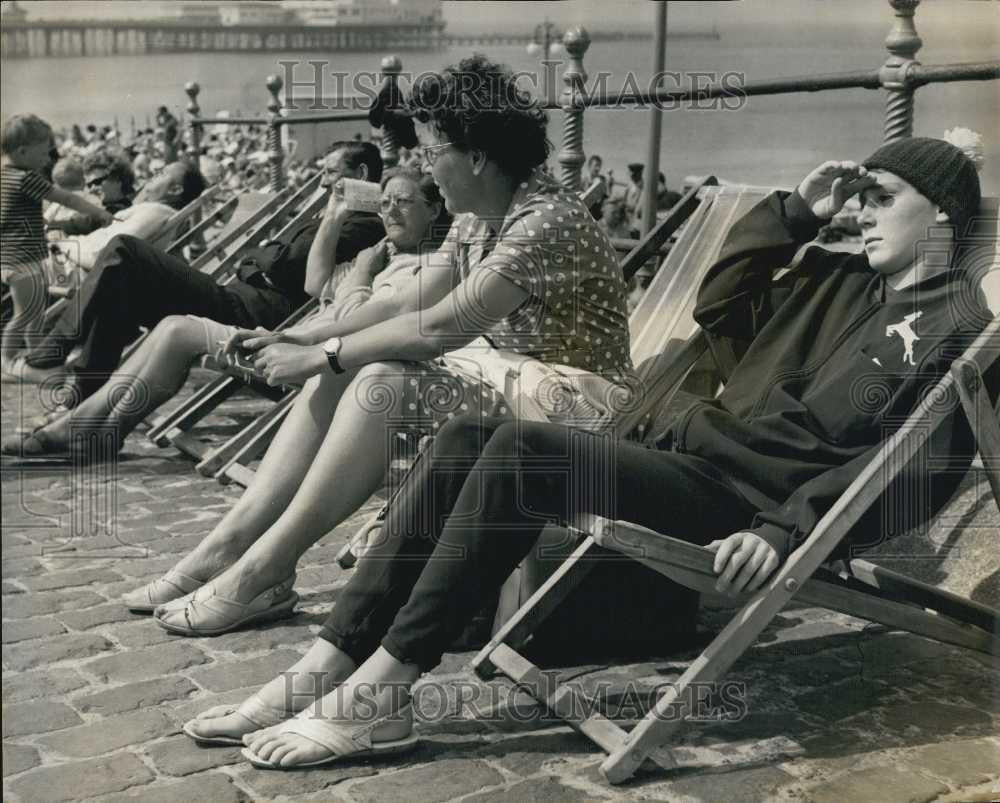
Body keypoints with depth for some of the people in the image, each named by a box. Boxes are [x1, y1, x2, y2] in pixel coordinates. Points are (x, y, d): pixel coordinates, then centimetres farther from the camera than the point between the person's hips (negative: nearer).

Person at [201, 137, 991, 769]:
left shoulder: (954, 328, -1)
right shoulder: (845, 280, 23)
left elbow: (916, 467, -13)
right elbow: (719, 307, 25)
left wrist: (785, 530, -24)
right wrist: (794, 213, 18)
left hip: (742, 502, -8)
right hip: (695, 457, 9)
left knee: (520, 453, -28)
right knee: (467, 442, -8)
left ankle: (379, 693, -22)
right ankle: (329, 665, -12)